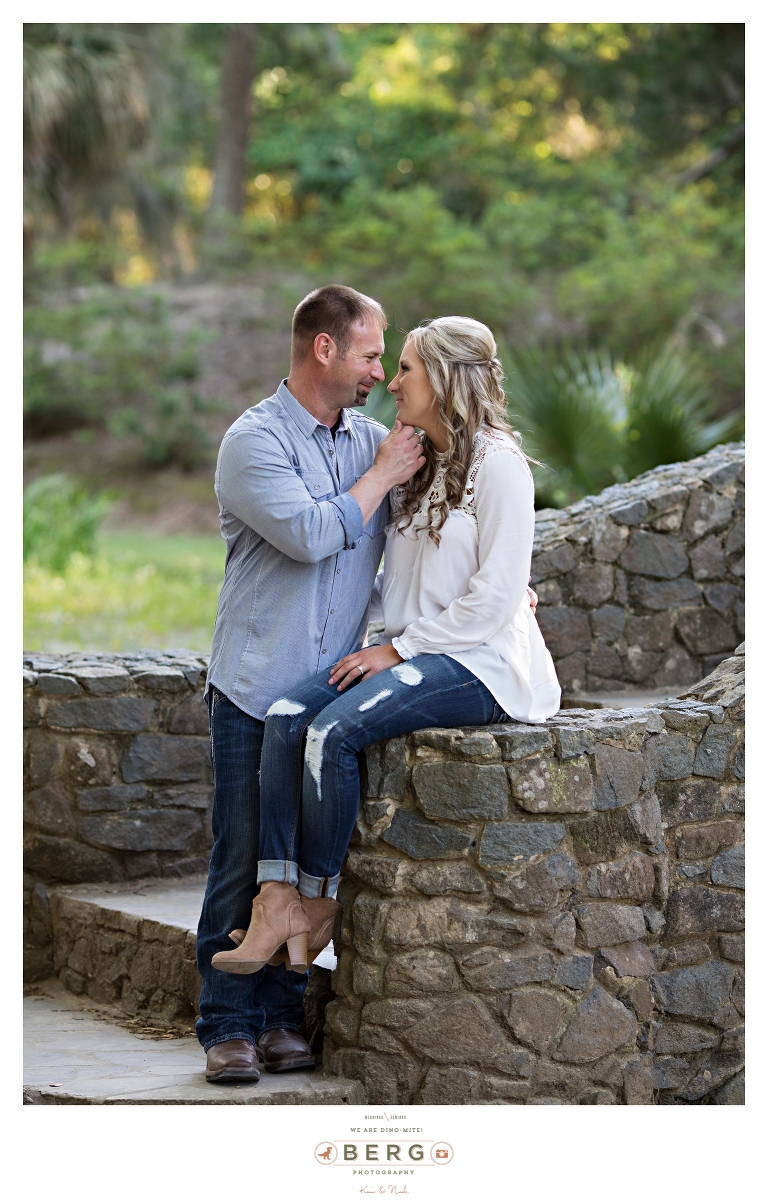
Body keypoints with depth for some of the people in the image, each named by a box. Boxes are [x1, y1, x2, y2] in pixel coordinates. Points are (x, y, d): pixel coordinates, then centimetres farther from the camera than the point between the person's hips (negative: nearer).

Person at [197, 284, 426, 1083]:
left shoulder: (372, 440, 12)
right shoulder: (254, 441, -7)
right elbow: (311, 534, -20)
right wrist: (381, 477, -8)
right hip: (255, 691, -5)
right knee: (242, 858, -2)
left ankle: (280, 1018, 14)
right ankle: (227, 1026, 3)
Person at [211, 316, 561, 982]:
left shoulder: (497, 464, -9)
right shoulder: (420, 466, 19)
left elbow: (496, 599, -15)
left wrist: (397, 650, -14)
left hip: (478, 664, -8)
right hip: (414, 653, 8)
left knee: (334, 729, -28)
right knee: (287, 715, -17)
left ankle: (316, 903, -12)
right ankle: (277, 899, -25)